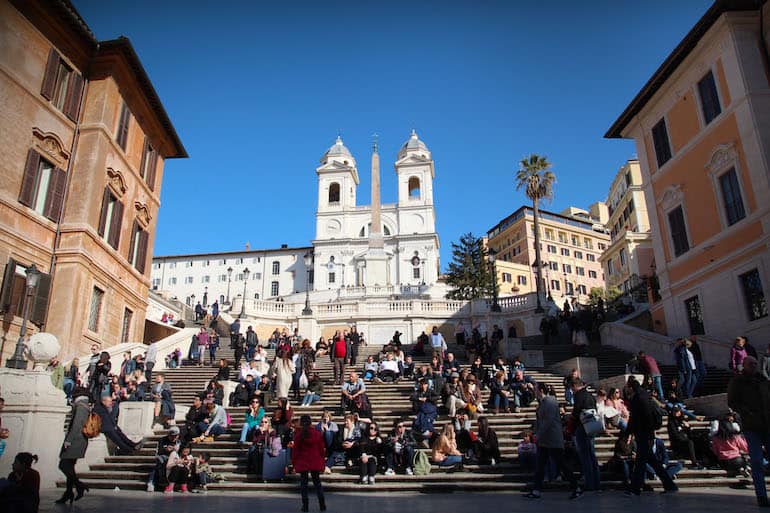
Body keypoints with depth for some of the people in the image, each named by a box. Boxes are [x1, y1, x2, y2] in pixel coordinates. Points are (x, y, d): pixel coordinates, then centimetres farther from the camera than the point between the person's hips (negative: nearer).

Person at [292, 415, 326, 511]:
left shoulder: (298, 434, -8)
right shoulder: (317, 433, -4)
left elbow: (295, 450, -5)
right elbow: (322, 449, 1)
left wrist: (294, 463, 5)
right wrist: (322, 462, 10)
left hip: (302, 462, -1)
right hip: (315, 462, 1)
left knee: (303, 483, 8)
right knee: (317, 482, 11)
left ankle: (305, 506, 8)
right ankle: (322, 506, 9)